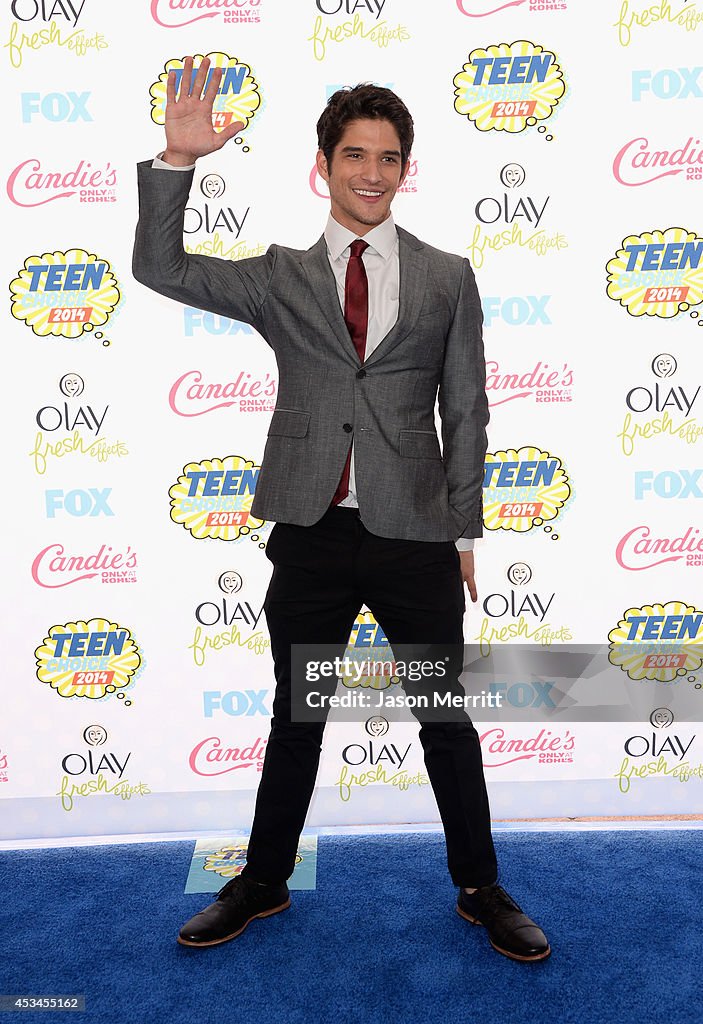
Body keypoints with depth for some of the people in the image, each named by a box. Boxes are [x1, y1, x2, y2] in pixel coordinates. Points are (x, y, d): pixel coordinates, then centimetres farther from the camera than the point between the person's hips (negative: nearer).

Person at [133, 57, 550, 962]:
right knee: (296, 719, 15)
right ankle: (263, 884, 35)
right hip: (310, 533, 1)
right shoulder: (280, 278, 7)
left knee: (448, 721, 11)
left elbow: (464, 413, 5)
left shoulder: (446, 278, 6)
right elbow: (160, 269, -1)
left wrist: (464, 532, 2)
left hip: (414, 537, 0)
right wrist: (176, 160, -12)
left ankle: (480, 891, 33)